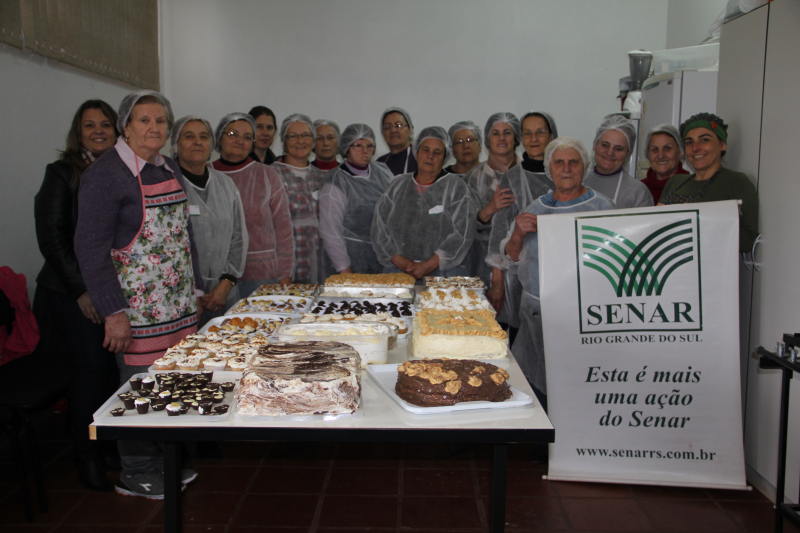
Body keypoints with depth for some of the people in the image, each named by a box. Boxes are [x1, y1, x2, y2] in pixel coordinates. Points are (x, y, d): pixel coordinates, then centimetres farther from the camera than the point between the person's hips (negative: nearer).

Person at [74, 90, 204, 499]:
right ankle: (136, 473, 22)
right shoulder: (105, 174, -11)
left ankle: (166, 460, 30)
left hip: (178, 304, 7)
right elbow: (90, 248, -14)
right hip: (137, 309, -7)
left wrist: (195, 289, 16)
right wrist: (113, 313, -17)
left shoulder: (169, 168, 12)